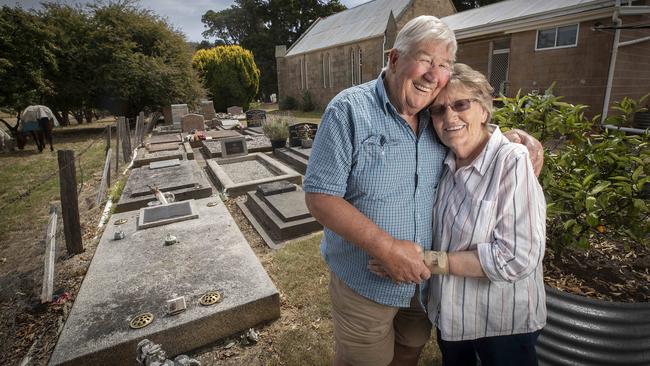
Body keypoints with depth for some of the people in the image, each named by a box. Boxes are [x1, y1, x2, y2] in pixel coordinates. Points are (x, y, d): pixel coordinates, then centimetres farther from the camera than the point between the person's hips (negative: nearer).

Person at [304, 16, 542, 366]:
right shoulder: (349, 110, -19)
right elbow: (320, 196, -22)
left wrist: (518, 137, -5)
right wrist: (386, 248, -26)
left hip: (423, 276, 5)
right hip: (365, 282, -5)